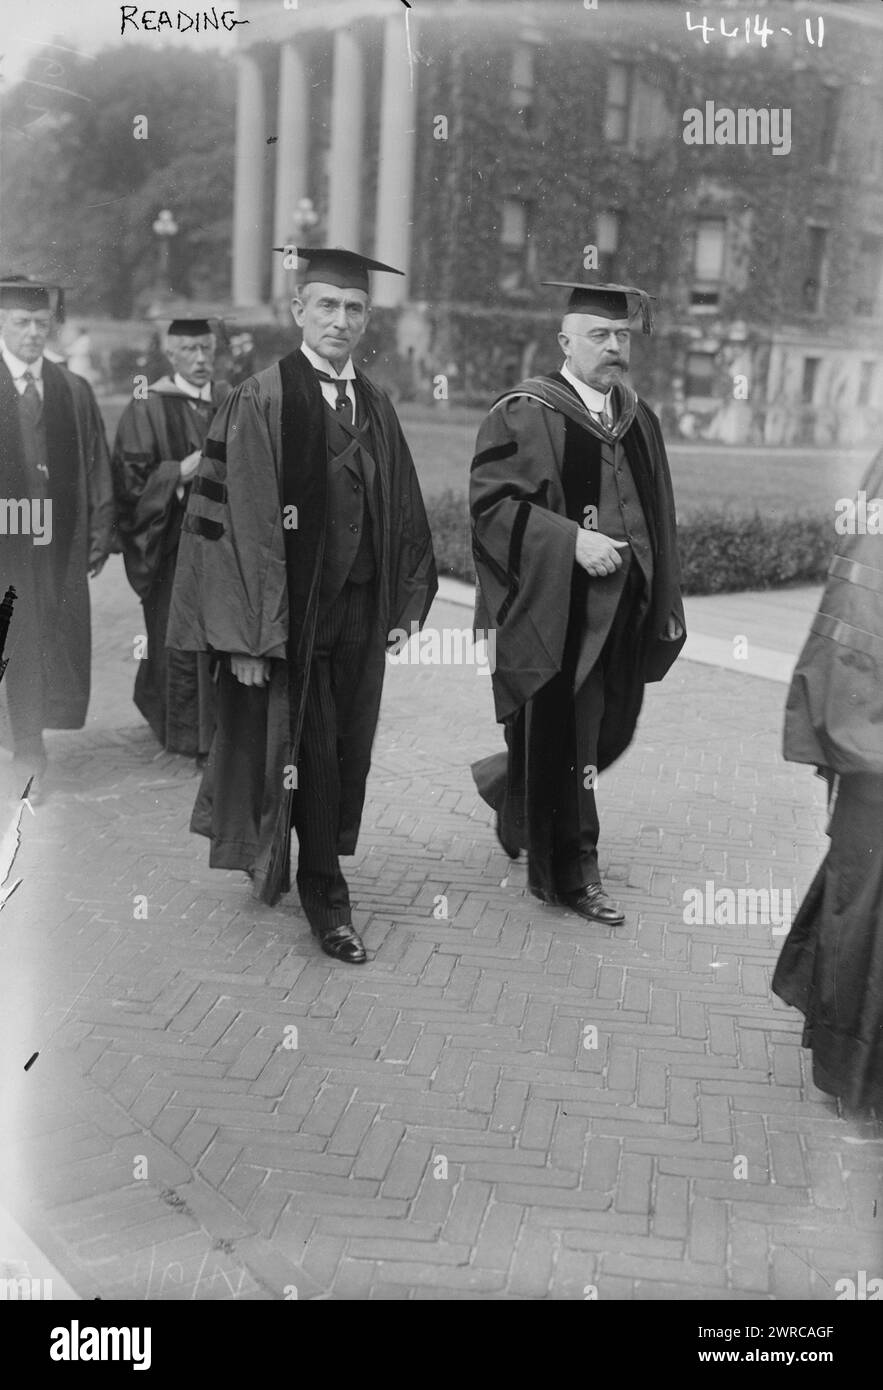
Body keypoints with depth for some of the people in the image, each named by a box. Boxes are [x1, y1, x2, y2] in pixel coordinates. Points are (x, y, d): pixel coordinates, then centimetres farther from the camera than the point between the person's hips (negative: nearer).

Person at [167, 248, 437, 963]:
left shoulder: (376, 406, 9)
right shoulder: (261, 401, -10)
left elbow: (401, 510, 13)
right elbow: (243, 520, -14)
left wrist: (405, 604, 8)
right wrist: (248, 635, -18)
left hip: (362, 608, 6)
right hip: (292, 611, -5)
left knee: (348, 750, 13)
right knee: (309, 753, 3)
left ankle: (319, 864, 35)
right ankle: (325, 898, 19)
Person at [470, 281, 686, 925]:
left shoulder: (640, 419, 12)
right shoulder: (525, 414, -8)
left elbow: (659, 518, 17)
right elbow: (491, 503, -14)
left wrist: (665, 606, 13)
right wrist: (571, 540, -23)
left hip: (624, 610, 7)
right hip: (555, 610, -7)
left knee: (611, 728, 15)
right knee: (558, 739, 1)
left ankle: (510, 786, 42)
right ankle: (570, 871, 17)